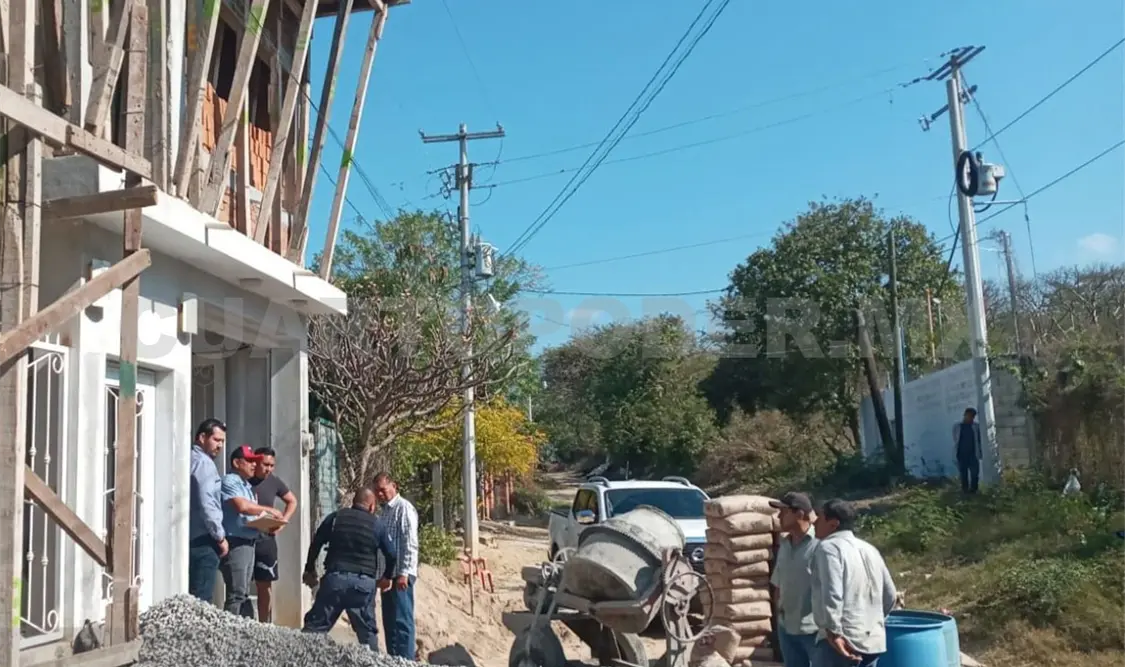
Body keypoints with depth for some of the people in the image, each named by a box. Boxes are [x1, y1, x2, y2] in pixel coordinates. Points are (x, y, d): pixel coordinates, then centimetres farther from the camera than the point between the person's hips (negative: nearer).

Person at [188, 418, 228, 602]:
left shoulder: (190, 459, 15)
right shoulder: (203, 462, -10)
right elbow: (206, 504, -18)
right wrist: (220, 537, -10)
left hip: (189, 538, 9)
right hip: (202, 540, -9)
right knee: (202, 601, -8)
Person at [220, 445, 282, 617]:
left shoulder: (247, 485, 20)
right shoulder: (230, 481, -9)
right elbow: (242, 506, -23)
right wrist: (268, 510, -11)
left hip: (249, 543, 10)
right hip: (235, 543, -10)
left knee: (244, 594, 11)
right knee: (236, 594, -11)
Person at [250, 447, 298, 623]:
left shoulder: (274, 481, 4)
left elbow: (292, 501, 18)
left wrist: (283, 522, 2)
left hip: (265, 539, 4)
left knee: (265, 585, 10)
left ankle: (264, 626, 20)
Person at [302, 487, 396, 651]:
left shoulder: (335, 517, 8)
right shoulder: (376, 525, 7)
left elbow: (316, 544, 10)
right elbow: (391, 555, 9)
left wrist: (310, 570, 23)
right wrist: (386, 577, 26)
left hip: (335, 577, 0)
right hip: (364, 582, 0)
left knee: (315, 624, 4)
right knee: (367, 630, 10)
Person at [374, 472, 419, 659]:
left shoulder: (404, 508, -8)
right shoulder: (384, 510, 18)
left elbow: (410, 544, -15)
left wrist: (404, 573, -20)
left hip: (401, 574, -8)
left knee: (402, 620, -6)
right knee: (389, 621, 11)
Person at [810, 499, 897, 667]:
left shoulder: (828, 548, -9)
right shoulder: (869, 549, 17)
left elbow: (831, 594, -22)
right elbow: (890, 595, 24)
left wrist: (833, 633, -21)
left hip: (840, 642, -8)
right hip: (872, 640, 9)